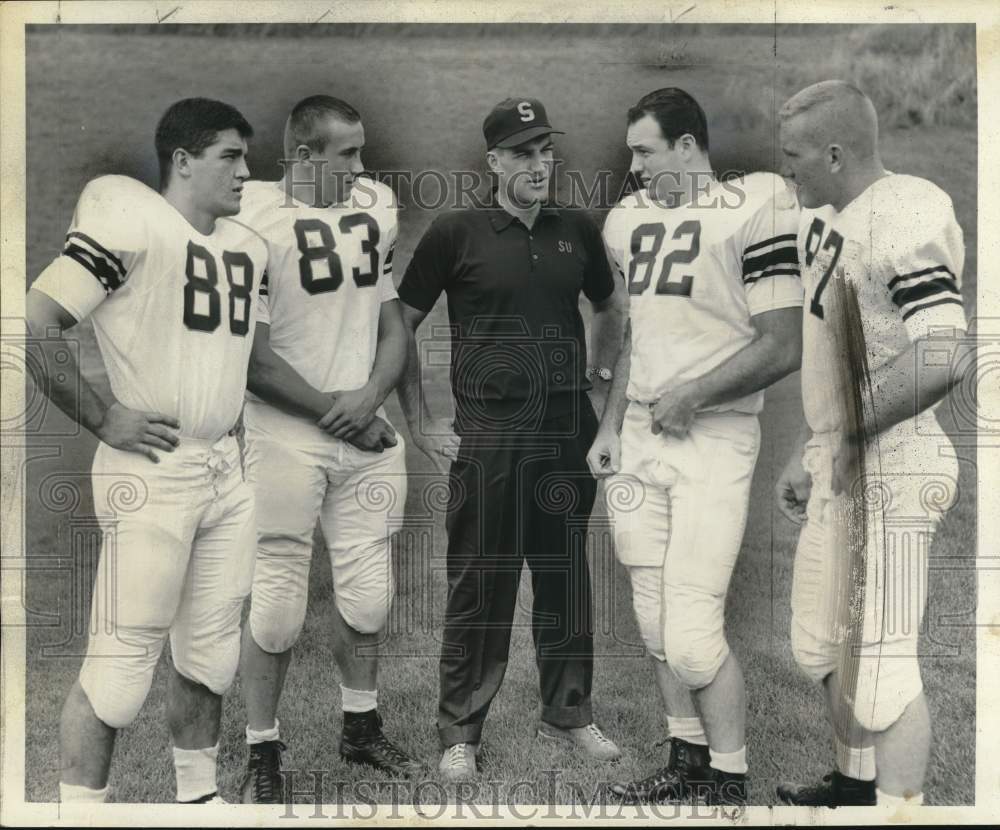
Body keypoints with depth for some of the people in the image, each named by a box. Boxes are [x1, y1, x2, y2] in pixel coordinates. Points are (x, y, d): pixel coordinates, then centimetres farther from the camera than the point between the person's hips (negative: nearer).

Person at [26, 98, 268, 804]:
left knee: (211, 652, 16)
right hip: (150, 475, -8)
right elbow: (35, 327, -18)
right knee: (123, 661, -2)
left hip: (225, 473, 8)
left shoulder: (249, 246, 12)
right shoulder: (130, 225, -13)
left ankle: (200, 794, 31)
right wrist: (103, 418, -14)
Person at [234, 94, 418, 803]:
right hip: (286, 436, -5)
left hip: (368, 431, 5)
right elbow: (251, 357, -13)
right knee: (279, 603, 0)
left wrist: (370, 395, -6)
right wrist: (330, 410, -10)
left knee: (369, 593, 11)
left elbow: (393, 326, 11)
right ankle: (263, 750, 16)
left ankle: (362, 726, 31)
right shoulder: (254, 221, -12)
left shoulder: (377, 209, 7)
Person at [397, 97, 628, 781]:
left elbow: (611, 307, 26)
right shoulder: (456, 233, -3)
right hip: (487, 433, -4)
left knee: (567, 577, 12)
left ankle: (568, 712, 27)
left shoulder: (576, 231, 9)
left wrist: (600, 379, 15)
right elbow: (401, 324, 1)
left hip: (568, 430, 4)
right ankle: (461, 731, 12)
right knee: (479, 584, 1)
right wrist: (420, 424, -1)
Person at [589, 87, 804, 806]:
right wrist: (611, 427, 18)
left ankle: (730, 784, 6)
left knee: (693, 636, -12)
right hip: (641, 438, 7)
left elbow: (783, 347, -14)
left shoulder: (754, 208, -11)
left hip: (713, 440, -7)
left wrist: (690, 396, -14)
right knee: (657, 624, 12)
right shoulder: (633, 219, 12)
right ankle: (687, 764, 28)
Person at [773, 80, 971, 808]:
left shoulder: (901, 221, -21)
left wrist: (851, 434, -22)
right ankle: (856, 785, 43)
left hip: (888, 473, -10)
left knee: (883, 670, -3)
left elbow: (943, 357, -33)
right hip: (840, 467, 11)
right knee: (824, 648, 23)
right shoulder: (831, 218, 10)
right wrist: (807, 453, 21)